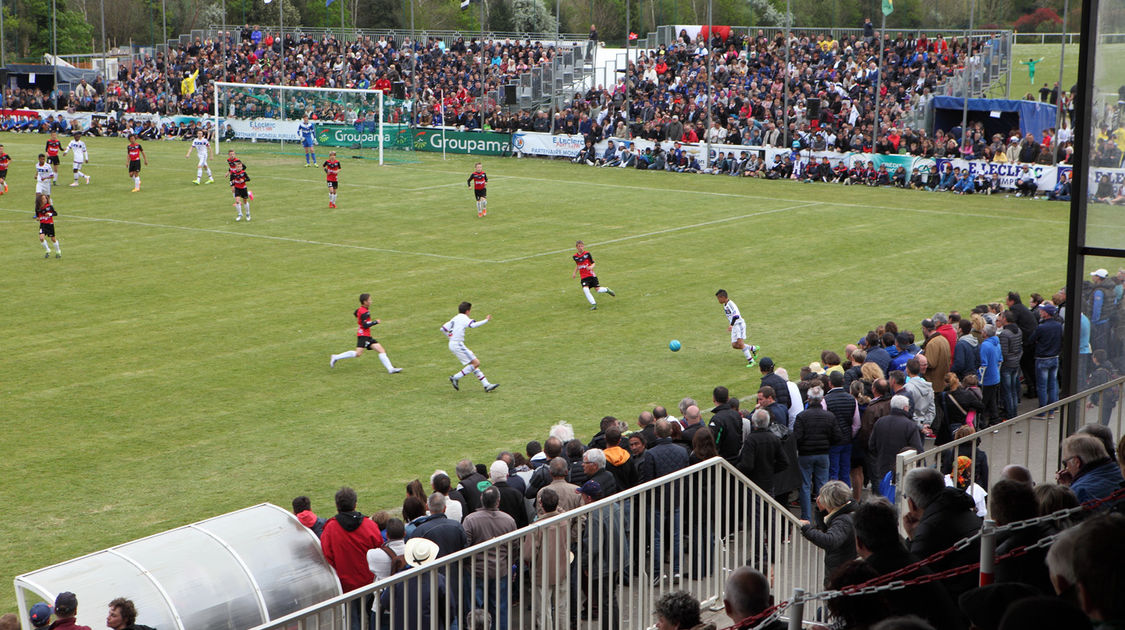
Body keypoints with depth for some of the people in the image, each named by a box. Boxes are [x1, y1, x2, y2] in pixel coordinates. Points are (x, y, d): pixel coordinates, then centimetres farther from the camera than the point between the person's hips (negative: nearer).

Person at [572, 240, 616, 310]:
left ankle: (607, 290, 29)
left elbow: (593, 263, -1)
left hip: (591, 275, -2)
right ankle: (593, 304, -15)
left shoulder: (587, 254, -6)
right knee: (585, 289, -22)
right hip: (583, 277, 2)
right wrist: (574, 273, 13)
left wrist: (591, 267, -22)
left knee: (598, 290, -5)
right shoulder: (575, 256, 2)